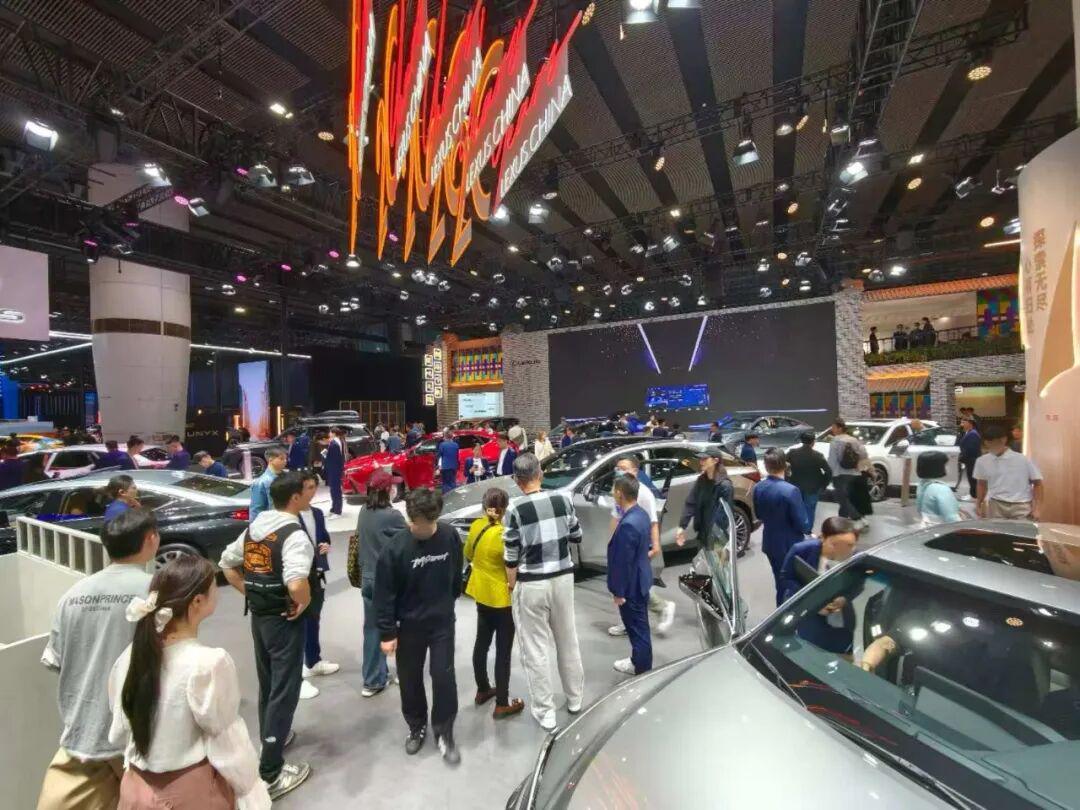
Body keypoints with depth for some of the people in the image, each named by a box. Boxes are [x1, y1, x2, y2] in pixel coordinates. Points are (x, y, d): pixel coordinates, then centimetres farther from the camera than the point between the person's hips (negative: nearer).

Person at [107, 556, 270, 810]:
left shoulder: (132, 655, -9)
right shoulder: (211, 663, -27)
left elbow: (120, 730, 4)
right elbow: (230, 746, -18)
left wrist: (137, 764, 20)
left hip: (139, 789, 5)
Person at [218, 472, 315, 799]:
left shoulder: (255, 526, 2)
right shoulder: (294, 535, -25)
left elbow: (227, 562, 13)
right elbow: (296, 583, -39)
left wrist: (248, 592, 11)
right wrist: (303, 604, -19)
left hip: (258, 615, 9)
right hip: (284, 620, -8)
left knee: (267, 683, 26)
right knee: (284, 691, 6)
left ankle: (271, 737, 46)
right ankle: (270, 773, 17)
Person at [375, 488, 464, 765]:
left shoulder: (450, 536, -16)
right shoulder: (395, 548, -23)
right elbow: (384, 594, -14)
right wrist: (387, 633, -10)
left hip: (443, 621, 1)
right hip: (409, 625, -1)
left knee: (444, 677, 4)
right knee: (410, 680, 15)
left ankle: (444, 733, 27)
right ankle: (416, 727, 41)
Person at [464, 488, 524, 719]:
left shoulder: (475, 526, -6)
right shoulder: (504, 534, -27)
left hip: (481, 592, 7)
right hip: (502, 597, -7)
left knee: (482, 643, 22)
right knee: (503, 651, 7)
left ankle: (482, 691, 39)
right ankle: (502, 705, 19)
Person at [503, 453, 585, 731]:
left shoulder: (515, 508, -17)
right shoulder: (563, 498, -6)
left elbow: (511, 556, -11)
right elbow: (576, 536, 5)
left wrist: (511, 584, 4)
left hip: (531, 584, -4)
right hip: (563, 578, 4)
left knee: (535, 650, 12)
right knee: (568, 641, 22)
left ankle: (545, 712, 24)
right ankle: (574, 698, 39)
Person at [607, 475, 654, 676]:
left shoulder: (628, 524, -31)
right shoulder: (642, 514, -2)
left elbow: (623, 562, -25)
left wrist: (619, 592, -16)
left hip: (631, 585, -9)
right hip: (641, 579, 9)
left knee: (636, 625, 11)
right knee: (640, 623, 23)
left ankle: (640, 664, 29)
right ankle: (642, 659, 39)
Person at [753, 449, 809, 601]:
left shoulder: (758, 488, -7)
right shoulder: (791, 490, -26)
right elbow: (801, 523, -20)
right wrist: (808, 531, 1)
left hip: (770, 543, 5)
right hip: (789, 545, -5)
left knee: (780, 581, 22)